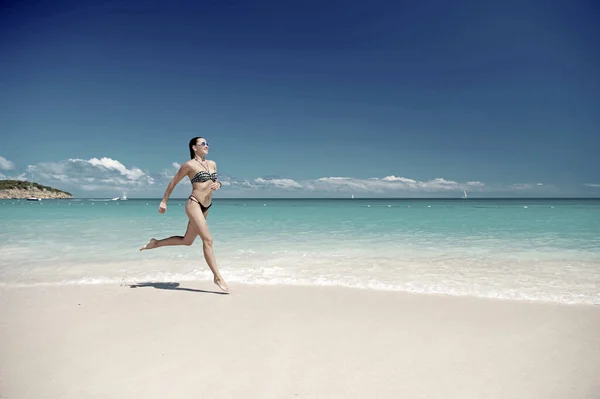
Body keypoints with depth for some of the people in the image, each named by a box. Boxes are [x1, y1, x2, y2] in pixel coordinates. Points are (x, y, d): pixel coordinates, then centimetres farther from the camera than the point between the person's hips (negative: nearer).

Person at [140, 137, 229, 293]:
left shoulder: (212, 164, 13)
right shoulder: (189, 165, -5)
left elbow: (214, 181, 25)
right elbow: (173, 182, 3)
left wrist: (218, 184, 0)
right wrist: (164, 201, 5)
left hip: (205, 207, 8)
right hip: (194, 204, -8)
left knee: (187, 241, 17)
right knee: (208, 240, -13)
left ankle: (156, 243, 36)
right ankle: (218, 277, -9)